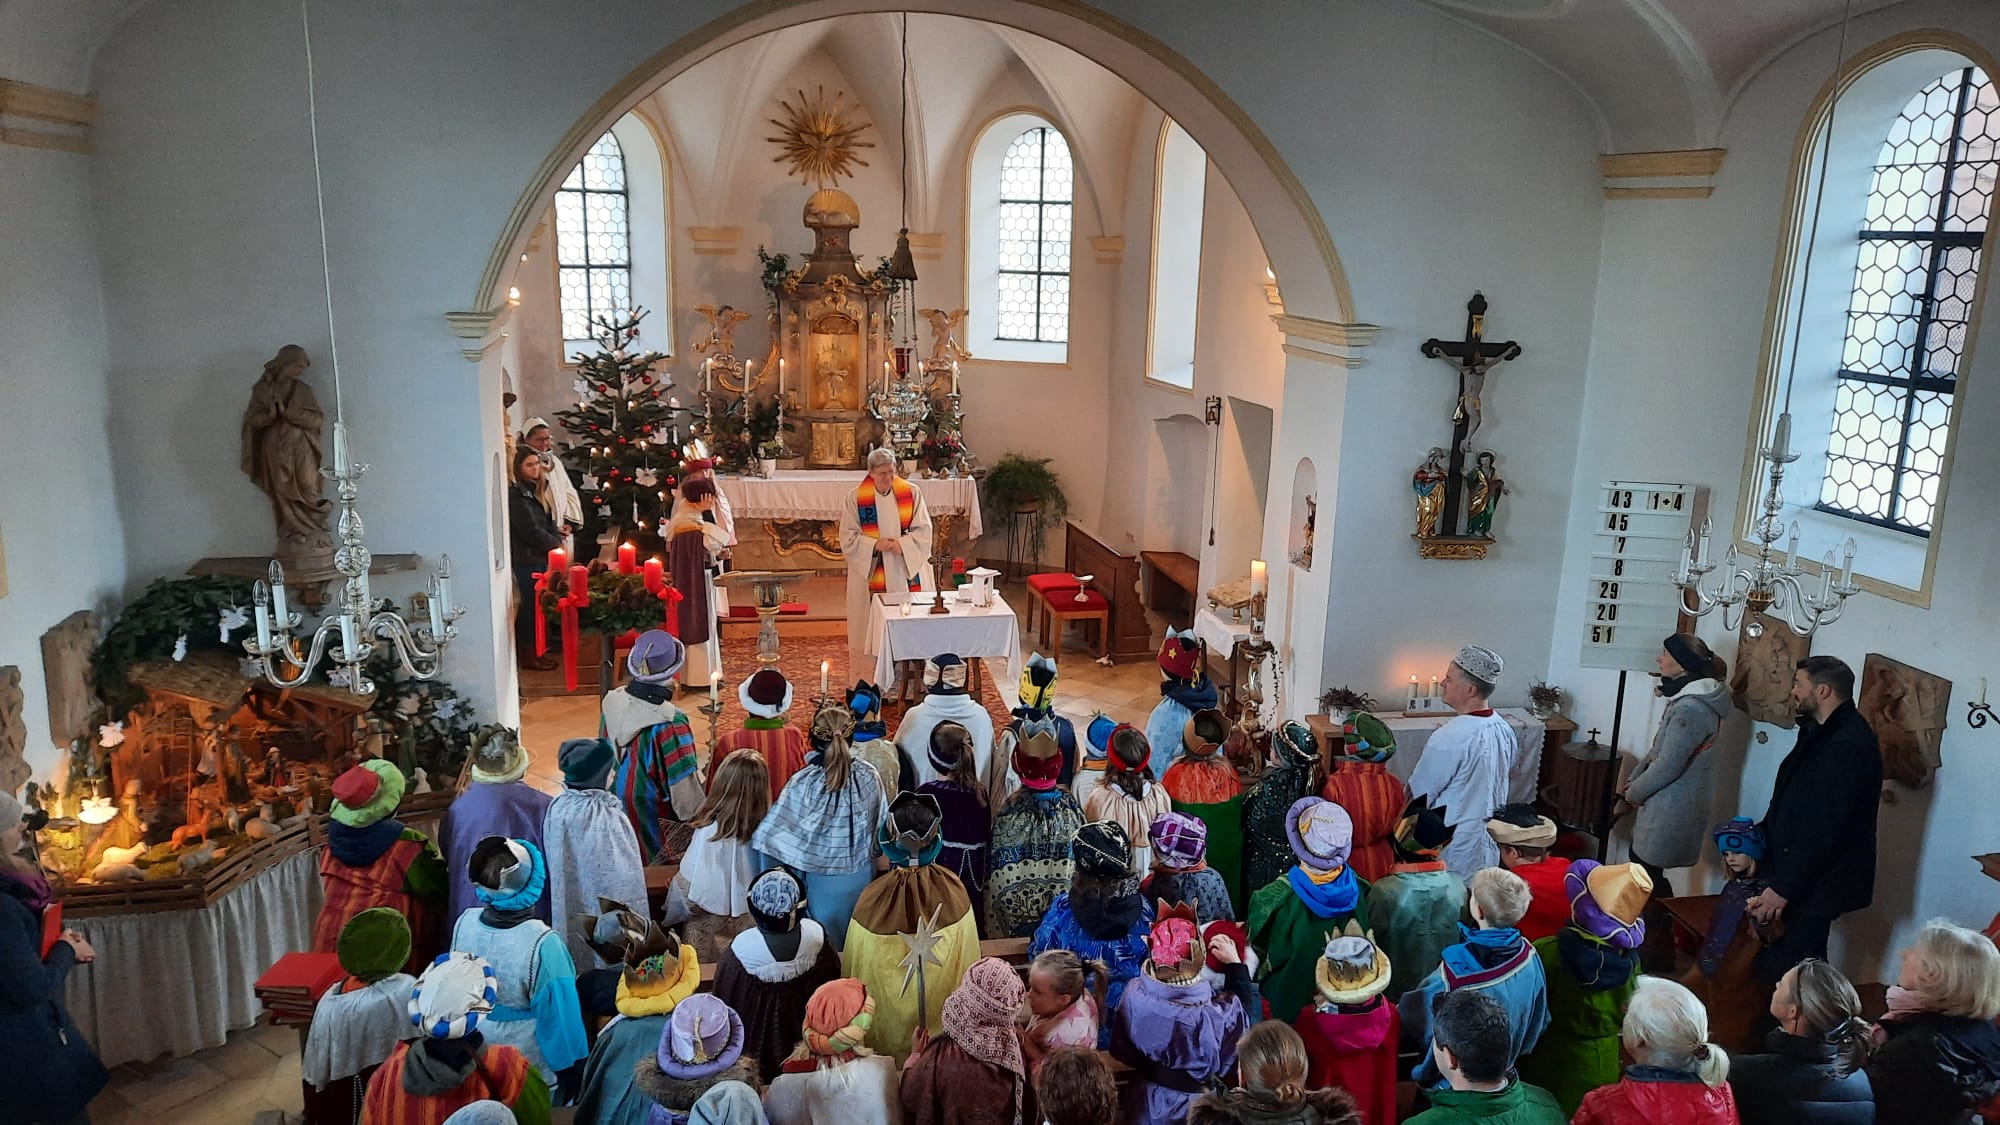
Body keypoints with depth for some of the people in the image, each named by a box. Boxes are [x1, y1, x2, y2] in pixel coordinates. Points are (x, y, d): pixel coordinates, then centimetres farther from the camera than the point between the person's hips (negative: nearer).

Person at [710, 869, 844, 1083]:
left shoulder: (743, 948, -36)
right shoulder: (815, 934, -29)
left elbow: (725, 996, -17)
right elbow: (832, 976, -9)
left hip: (761, 1025, -2)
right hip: (806, 1017, 2)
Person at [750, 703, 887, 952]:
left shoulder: (805, 782, -24)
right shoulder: (869, 775, -15)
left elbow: (778, 831, -19)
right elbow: (881, 824, -1)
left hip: (822, 877, -2)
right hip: (861, 875, 3)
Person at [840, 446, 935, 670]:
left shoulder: (911, 493, 0)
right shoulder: (856, 498, -3)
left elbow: (924, 531, -1)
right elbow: (848, 538, -2)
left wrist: (902, 544, -18)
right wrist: (875, 544, -17)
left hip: (908, 572, 1)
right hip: (871, 575, -1)